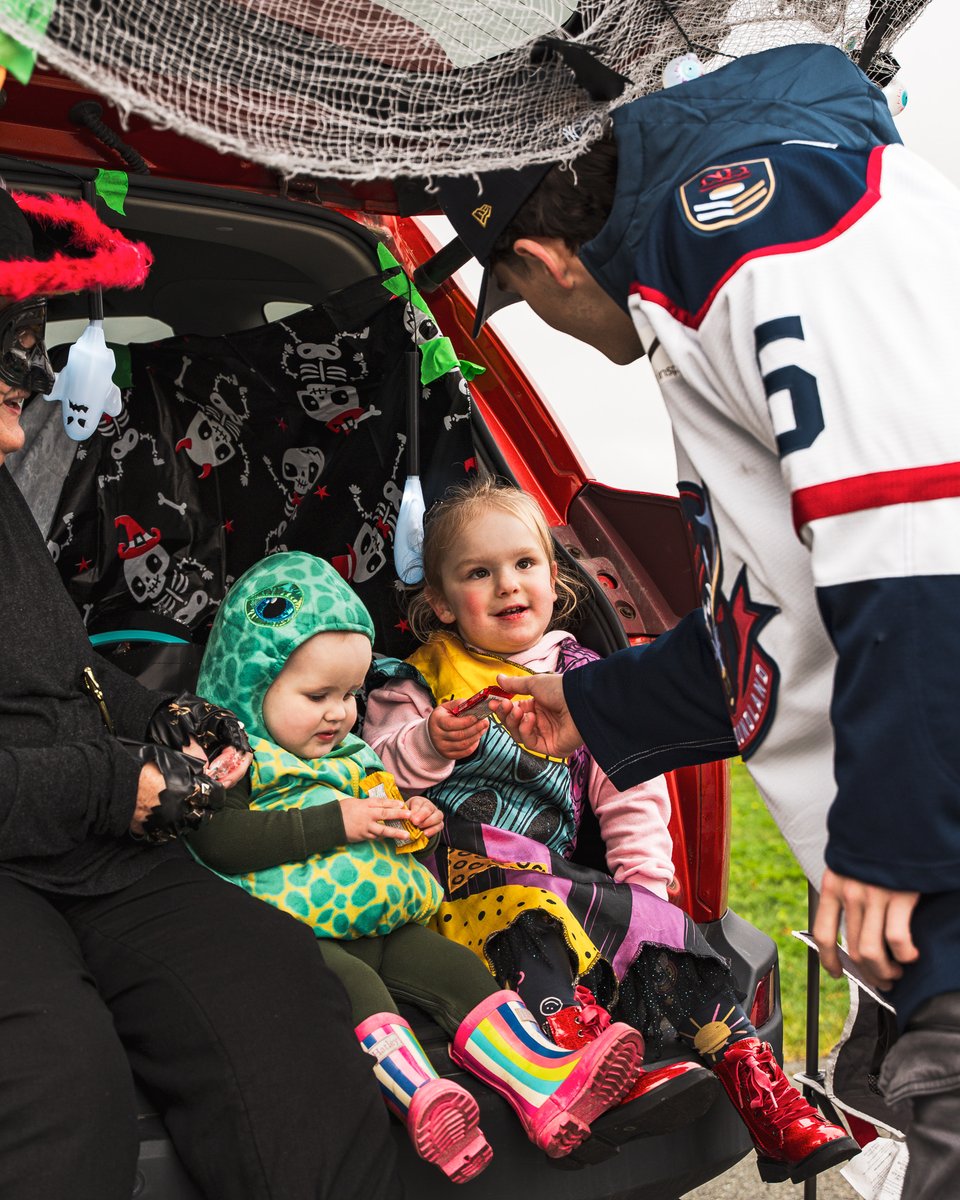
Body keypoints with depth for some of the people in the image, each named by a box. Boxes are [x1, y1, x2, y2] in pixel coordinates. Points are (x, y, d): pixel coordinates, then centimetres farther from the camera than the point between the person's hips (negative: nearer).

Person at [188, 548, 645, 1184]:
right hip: (298, 935, -8)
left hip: (386, 924, 8)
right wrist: (337, 822, -19)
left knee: (457, 968, -12)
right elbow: (222, 841, -19)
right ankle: (421, 1099, -55)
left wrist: (417, 821, 12)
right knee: (352, 985, -34)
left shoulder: (352, 755, 23)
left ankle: (543, 1081, -28)